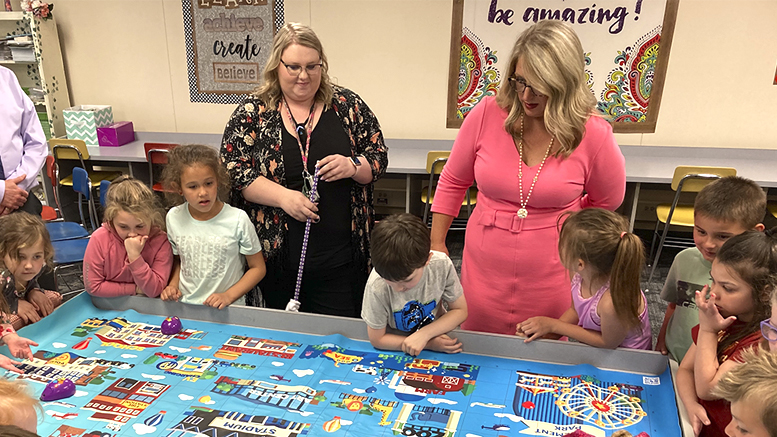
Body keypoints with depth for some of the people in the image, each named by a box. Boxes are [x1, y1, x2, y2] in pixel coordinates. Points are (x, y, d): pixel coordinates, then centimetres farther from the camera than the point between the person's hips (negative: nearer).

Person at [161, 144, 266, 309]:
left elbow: (258, 268, -1)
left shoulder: (238, 220, -9)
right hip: (184, 306, 3)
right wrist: (173, 285, 1)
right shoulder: (174, 218, 3)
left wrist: (228, 296, -10)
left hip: (227, 310, -3)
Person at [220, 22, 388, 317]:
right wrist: (282, 196, -16)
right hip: (277, 255, 0)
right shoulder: (253, 112, 1)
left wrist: (352, 167, -17)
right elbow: (232, 170, -3)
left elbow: (379, 157, 5)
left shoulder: (347, 105, 3)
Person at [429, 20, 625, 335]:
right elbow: (452, 182, 2)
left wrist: (562, 231, 2)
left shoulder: (593, 135, -12)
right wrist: (437, 245, 3)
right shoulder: (488, 114, -10)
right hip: (483, 270, 1)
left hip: (551, 280, -1)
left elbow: (606, 202, 6)